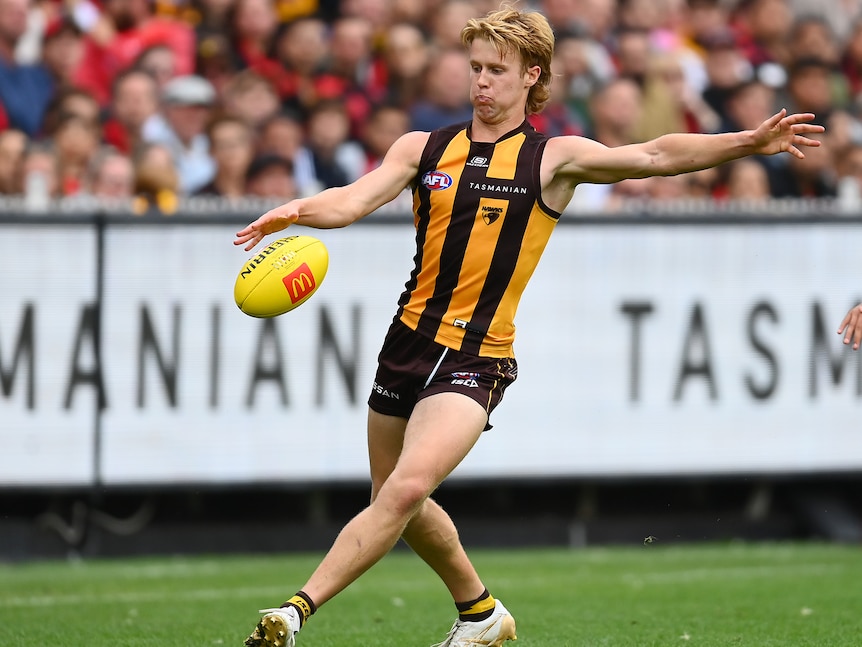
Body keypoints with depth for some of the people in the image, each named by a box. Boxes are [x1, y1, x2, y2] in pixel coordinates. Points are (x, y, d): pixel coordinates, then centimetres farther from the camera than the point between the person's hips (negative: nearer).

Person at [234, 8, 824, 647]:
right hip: (408, 341, 5)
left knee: (407, 490, -24)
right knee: (397, 502, 17)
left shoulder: (553, 158, -1)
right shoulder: (425, 148, 6)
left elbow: (655, 156, -6)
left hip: (478, 360, -5)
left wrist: (750, 142, -17)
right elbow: (357, 199, -6)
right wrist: (299, 210, -27)